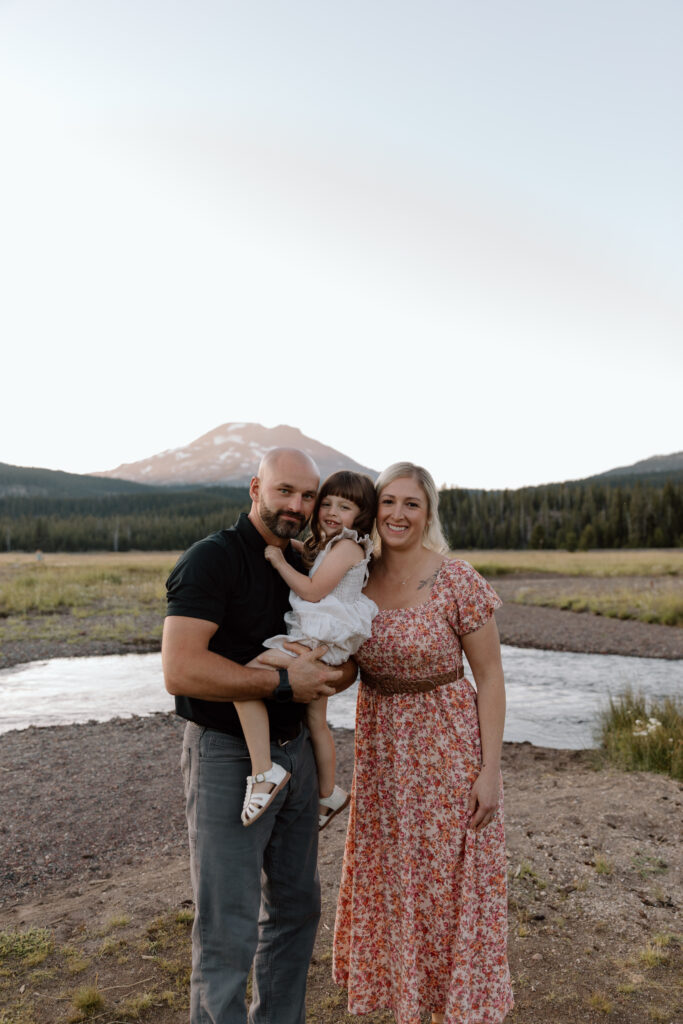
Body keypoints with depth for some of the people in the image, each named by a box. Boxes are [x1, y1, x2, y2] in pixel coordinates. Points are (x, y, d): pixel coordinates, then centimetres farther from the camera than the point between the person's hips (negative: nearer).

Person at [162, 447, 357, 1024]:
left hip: (294, 751, 8)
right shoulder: (213, 559, -16)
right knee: (229, 929, 2)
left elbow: (348, 661, 12)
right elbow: (180, 670, -29)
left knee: (296, 906, 21)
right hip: (228, 757, -8)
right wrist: (284, 682, -24)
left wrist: (333, 672, -12)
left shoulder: (302, 567, 8)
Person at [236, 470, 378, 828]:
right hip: (318, 646, 11)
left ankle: (263, 771, -26)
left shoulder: (347, 546, -11)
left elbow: (313, 590, -17)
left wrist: (279, 560, -11)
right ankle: (328, 795, 35)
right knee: (315, 720, 21)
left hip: (319, 641, -11)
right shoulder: (325, 545, 20)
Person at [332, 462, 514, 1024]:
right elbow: (347, 661, 12)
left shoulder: (457, 581, -16)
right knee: (390, 881, 18)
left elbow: (490, 676, -11)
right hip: (382, 751, 5)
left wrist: (490, 769, -12)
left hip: (449, 747, -4)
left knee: (452, 885, 9)